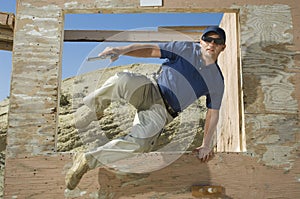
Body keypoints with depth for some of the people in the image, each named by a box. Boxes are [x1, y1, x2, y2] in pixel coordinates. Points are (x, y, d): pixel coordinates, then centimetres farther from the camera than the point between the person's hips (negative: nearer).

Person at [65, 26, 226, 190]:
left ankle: (88, 160, -14)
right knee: (122, 79, -35)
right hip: (149, 91, 1)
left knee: (140, 143, -30)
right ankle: (94, 109, -6)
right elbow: (151, 50, -2)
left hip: (161, 111, 0)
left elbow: (213, 113, 13)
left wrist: (206, 145, 10)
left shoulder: (217, 80, 8)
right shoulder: (187, 49, 5)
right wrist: (122, 50, -18)